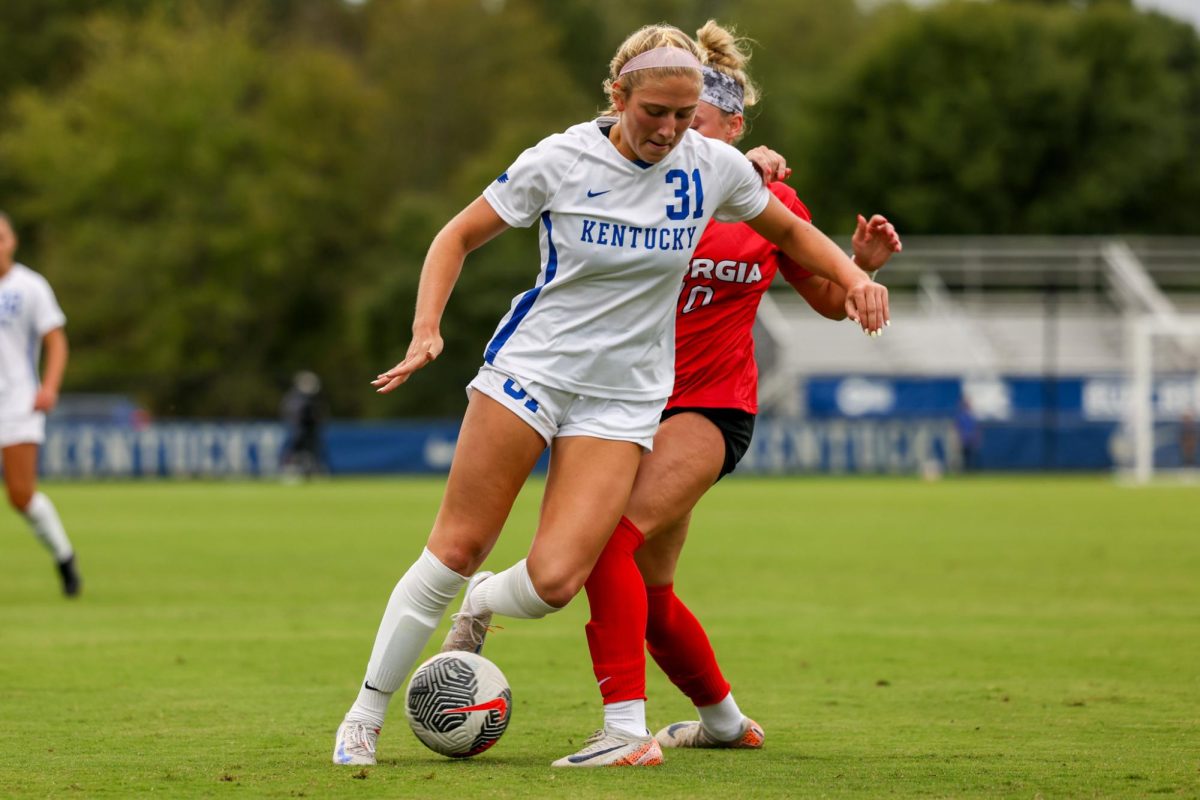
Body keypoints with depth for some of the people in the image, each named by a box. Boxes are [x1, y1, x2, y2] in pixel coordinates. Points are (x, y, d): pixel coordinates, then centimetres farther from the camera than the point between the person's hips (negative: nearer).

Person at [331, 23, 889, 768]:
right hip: (530, 367, -2)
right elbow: (459, 237, 0)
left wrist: (853, 274, -2)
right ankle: (365, 715, 7)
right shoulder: (560, 161, -10)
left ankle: (483, 607, 23)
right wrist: (427, 329, -14)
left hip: (623, 397, 2)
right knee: (458, 547, -7)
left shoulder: (713, 166, -3)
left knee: (554, 580, -14)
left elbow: (792, 231, 15)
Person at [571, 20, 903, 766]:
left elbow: (830, 301, 9)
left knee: (610, 538, -27)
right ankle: (724, 718, 40)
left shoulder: (770, 202, -3)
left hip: (712, 406, -4)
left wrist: (863, 264, -10)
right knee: (648, 595, 14)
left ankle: (625, 727, -31)